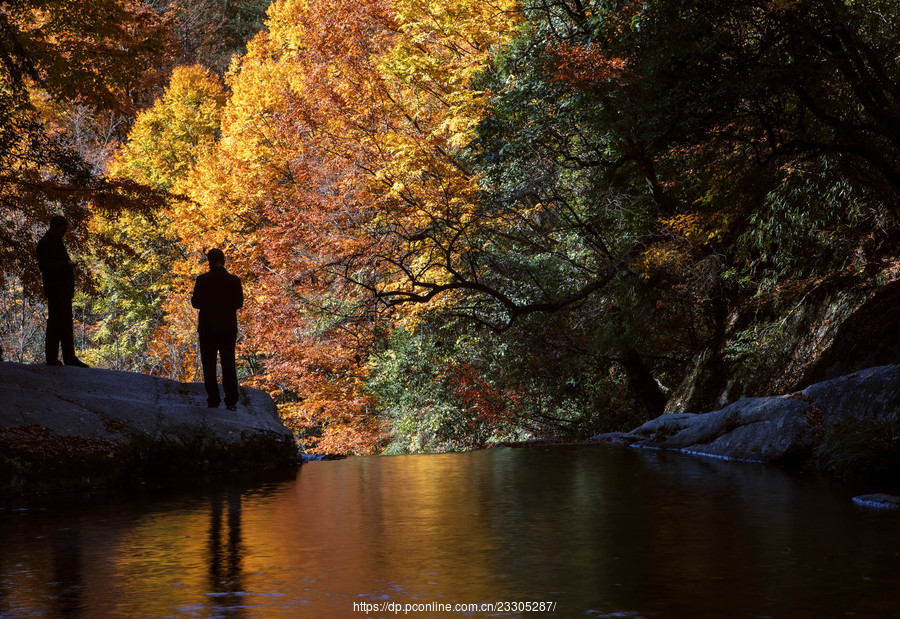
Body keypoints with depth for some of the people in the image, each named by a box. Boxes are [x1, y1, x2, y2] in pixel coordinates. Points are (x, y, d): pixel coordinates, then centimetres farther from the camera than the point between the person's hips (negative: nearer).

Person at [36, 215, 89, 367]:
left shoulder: (57, 241, 20)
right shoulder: (44, 244, -8)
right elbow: (43, 266, -16)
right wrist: (65, 265, -19)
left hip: (64, 290, 9)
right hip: (54, 290, -9)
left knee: (66, 323, 9)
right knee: (55, 322, -8)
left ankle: (69, 357, 12)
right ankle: (51, 357, -5)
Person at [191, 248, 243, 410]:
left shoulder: (202, 280, -11)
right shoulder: (234, 280, -6)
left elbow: (196, 303, -9)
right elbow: (239, 303, 1)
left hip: (207, 328, -2)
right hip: (228, 329, 2)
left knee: (209, 366, 8)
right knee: (229, 365, 9)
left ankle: (213, 400, 7)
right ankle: (231, 402, 8)